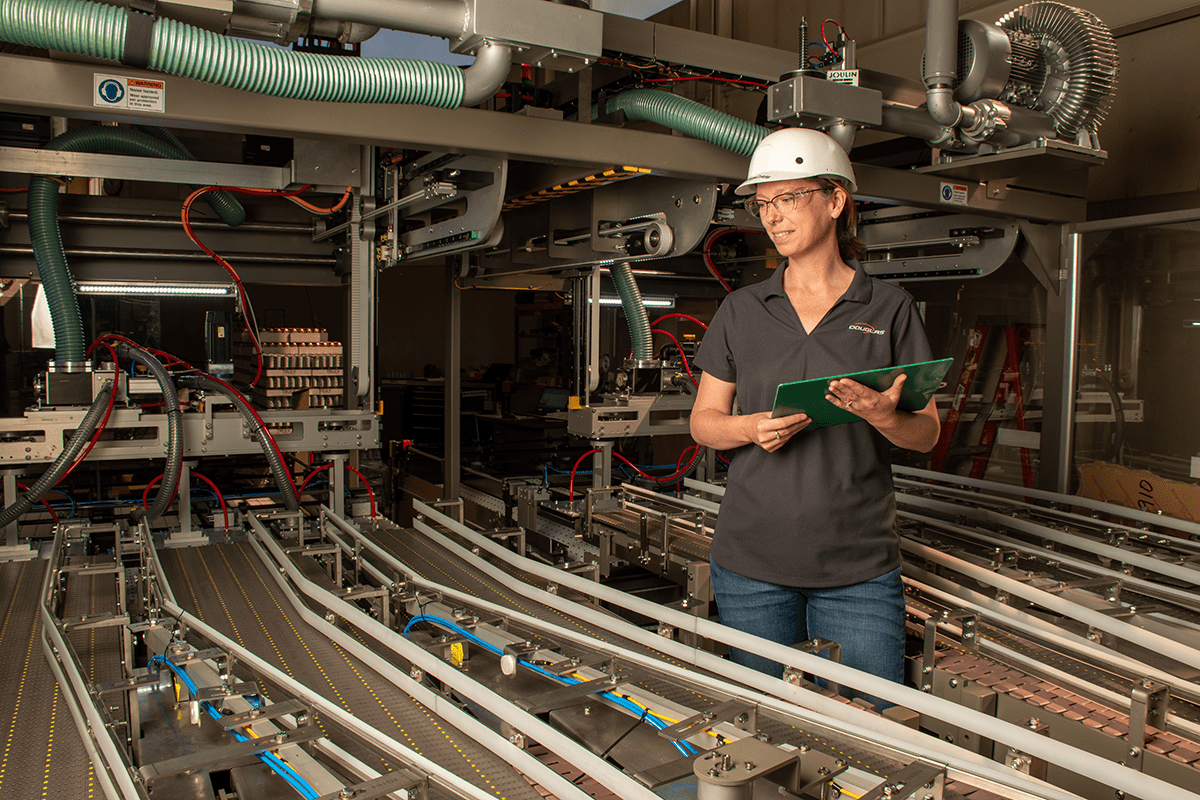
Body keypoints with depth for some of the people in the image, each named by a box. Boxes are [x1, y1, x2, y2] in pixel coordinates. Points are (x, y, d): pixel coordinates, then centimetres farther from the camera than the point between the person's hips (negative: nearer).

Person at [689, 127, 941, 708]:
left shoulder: (889, 308, 2)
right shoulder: (742, 311, 6)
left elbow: (926, 434, 3)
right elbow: (703, 421, 8)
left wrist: (885, 417, -19)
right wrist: (752, 427, -13)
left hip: (859, 566, -1)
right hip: (751, 559, 1)